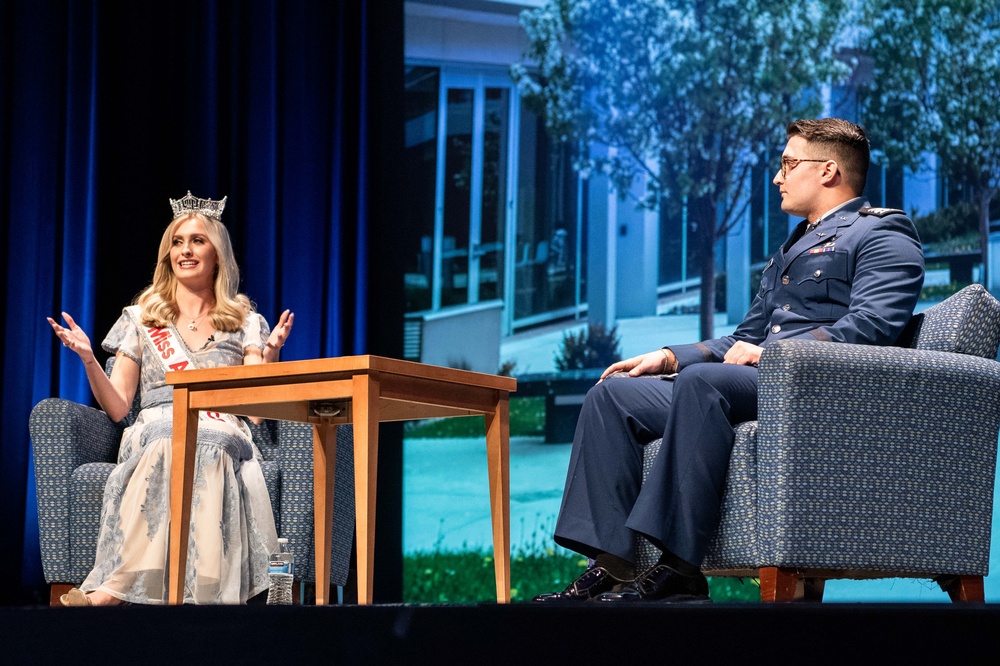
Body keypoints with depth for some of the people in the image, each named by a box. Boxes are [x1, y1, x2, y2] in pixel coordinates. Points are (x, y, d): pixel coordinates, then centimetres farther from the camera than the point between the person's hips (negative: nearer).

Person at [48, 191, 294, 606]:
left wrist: (269, 355, -10)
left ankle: (115, 586, -49)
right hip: (153, 430, 0)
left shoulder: (246, 324, 19)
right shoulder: (140, 320, 21)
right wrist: (88, 359, -2)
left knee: (204, 448, -39)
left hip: (224, 435, 0)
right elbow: (116, 408, 13)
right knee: (169, 439, -39)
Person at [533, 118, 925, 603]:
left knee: (702, 379, -36)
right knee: (613, 394, -7)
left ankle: (679, 570, -40)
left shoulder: (883, 233, 4)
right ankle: (610, 565, -19)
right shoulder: (790, 249, 33)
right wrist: (669, 357, 13)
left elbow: (870, 327, -13)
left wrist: (768, 353, -17)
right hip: (766, 383, 9)